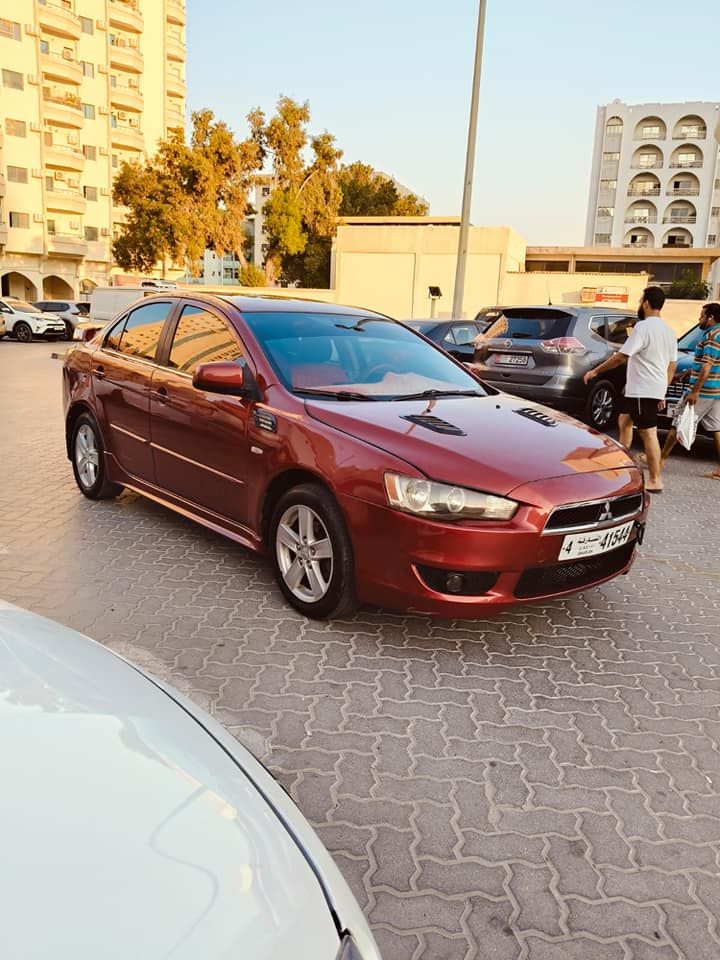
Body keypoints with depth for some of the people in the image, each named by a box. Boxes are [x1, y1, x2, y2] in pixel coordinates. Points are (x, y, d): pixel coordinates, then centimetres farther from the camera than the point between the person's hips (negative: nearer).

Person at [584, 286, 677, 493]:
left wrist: (595, 371, -10)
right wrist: (662, 392, 23)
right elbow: (672, 365, 17)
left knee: (648, 432, -6)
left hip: (643, 390, -9)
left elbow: (620, 357, -20)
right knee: (624, 421, 21)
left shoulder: (643, 327, -15)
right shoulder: (668, 331, 14)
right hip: (656, 389, 9)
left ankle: (655, 480, -3)